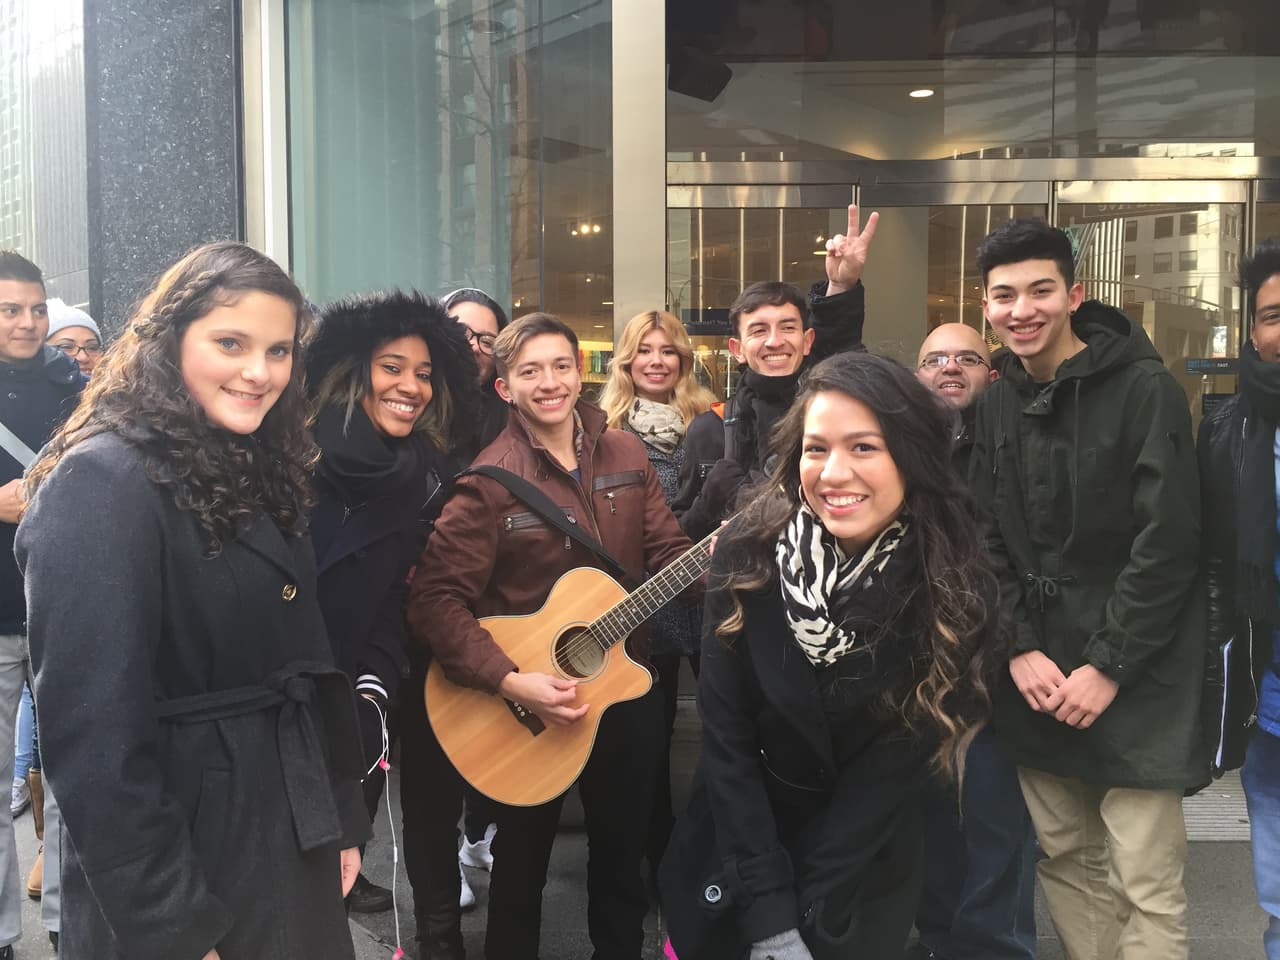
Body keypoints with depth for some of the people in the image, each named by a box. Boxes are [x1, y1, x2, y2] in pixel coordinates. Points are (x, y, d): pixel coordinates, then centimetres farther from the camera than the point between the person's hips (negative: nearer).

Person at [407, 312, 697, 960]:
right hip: (527, 705, -4)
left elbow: (665, 553, 3)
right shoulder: (489, 482, -17)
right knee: (522, 859, 17)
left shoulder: (625, 455, -1)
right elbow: (434, 600, -20)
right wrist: (509, 682, -28)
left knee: (623, 849, 22)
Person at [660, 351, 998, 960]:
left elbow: (892, 769, -15)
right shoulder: (747, 555, -20)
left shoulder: (953, 587, -20)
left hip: (865, 870, 0)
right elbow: (726, 741, -16)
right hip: (736, 849, 1)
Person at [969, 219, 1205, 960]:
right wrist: (1021, 649, -6)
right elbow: (991, 544, 6)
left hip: (1135, 676, -5)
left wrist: (1108, 666, -15)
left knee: (1147, 886, 0)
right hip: (1038, 676, 5)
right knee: (1064, 857, 13)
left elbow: (1170, 544, -14)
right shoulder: (997, 406, 8)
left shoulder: (1146, 389, -10)